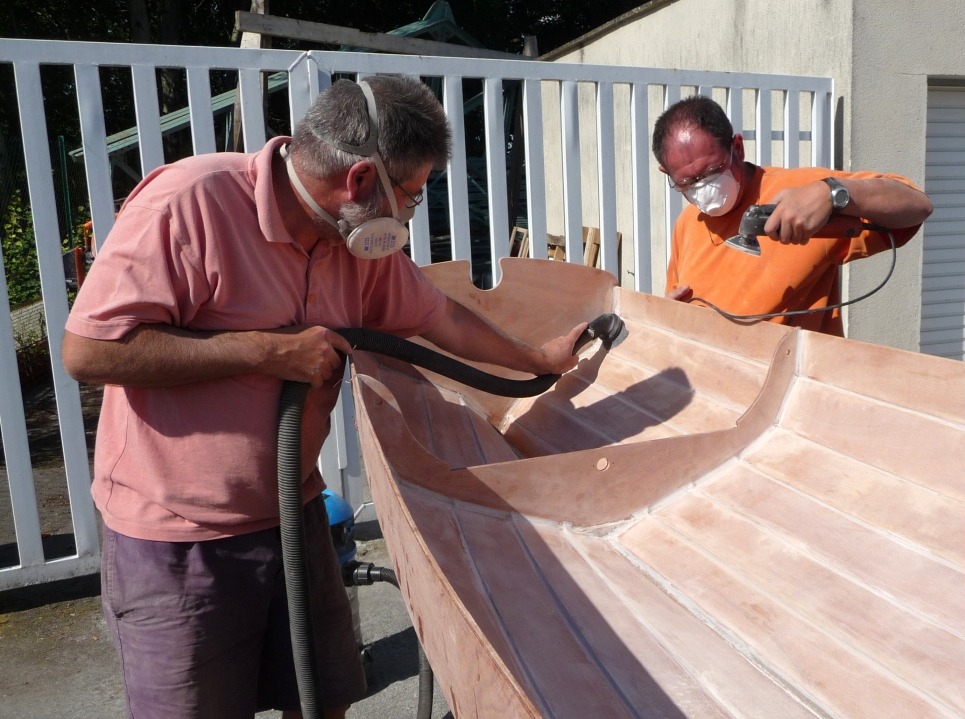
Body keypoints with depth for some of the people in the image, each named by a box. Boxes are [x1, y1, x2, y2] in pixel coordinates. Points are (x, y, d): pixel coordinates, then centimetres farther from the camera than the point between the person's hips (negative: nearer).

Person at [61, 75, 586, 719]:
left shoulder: (361, 241, 0)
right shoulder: (188, 201, -22)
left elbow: (441, 317, 13)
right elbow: (87, 350, -24)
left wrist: (540, 360, 21)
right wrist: (267, 350, -24)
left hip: (295, 516, 6)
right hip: (176, 543, -6)